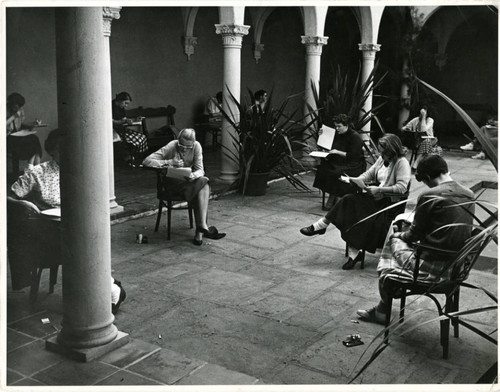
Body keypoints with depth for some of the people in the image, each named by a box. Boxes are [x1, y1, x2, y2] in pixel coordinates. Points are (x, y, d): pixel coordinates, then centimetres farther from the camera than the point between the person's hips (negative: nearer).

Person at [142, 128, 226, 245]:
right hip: (172, 183, -4)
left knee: (204, 184, -29)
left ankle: (200, 231, -30)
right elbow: (146, 161, -22)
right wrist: (169, 162, -31)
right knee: (203, 185, -28)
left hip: (188, 181, 4)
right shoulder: (170, 147, -16)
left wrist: (193, 176, -32)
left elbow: (200, 170, -8)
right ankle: (203, 227, -29)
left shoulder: (196, 146, -7)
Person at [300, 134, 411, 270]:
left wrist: (379, 189, -25)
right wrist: (355, 180, -4)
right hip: (376, 197, 8)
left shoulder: (402, 163, -12)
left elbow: (401, 188, -21)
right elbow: (369, 174, 15)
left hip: (389, 202, -8)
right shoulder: (382, 159, 13)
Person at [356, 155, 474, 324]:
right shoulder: (469, 195, 5)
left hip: (432, 268, -7)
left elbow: (415, 235, -8)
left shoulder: (429, 196, -17)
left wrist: (400, 235, 14)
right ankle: (382, 309, 29)